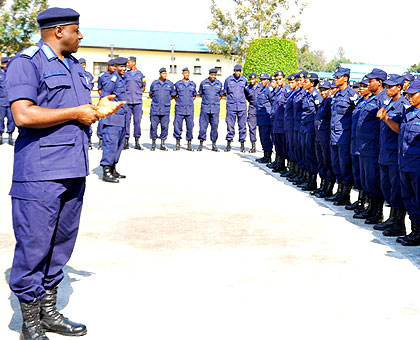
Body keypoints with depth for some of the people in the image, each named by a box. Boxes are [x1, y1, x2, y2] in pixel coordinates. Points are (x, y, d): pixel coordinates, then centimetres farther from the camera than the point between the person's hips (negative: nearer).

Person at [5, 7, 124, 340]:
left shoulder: (75, 66, 19)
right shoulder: (26, 62, -7)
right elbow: (24, 115, -20)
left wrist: (97, 109, 4)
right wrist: (76, 112, -13)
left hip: (74, 170, 9)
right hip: (39, 172, -8)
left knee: (61, 244, 14)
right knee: (33, 247, -2)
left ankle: (49, 313, 26)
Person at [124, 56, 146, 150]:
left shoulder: (140, 74, 9)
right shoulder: (125, 74, 9)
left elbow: (143, 87, 16)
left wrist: (138, 93, 7)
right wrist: (126, 93, 4)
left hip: (137, 101, 0)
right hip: (127, 101, 0)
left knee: (137, 121, 1)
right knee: (126, 120, -1)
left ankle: (137, 142, 8)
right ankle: (126, 141, 5)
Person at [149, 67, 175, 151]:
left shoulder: (170, 84, 8)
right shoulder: (154, 83, 7)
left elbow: (173, 95, 16)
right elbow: (150, 94, 19)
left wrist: (167, 100, 9)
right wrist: (155, 99, 10)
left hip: (165, 109, 1)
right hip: (155, 109, 0)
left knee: (165, 126, 0)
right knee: (153, 126, -1)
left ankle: (162, 144, 10)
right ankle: (153, 144, 9)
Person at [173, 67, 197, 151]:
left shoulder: (193, 84, 10)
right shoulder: (178, 84, 6)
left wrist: (190, 102, 10)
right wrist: (178, 101, 7)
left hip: (190, 109, 1)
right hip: (179, 109, -1)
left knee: (190, 126, 0)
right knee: (177, 126, -4)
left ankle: (189, 144, 10)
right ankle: (178, 144, 8)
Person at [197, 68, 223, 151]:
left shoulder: (219, 84, 8)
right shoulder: (203, 83, 4)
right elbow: (200, 93, 15)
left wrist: (215, 102, 10)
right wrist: (206, 100, 11)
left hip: (215, 108, 1)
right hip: (205, 107, -1)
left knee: (215, 125, 1)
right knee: (203, 125, -2)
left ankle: (214, 145, 8)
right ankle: (201, 144, 5)